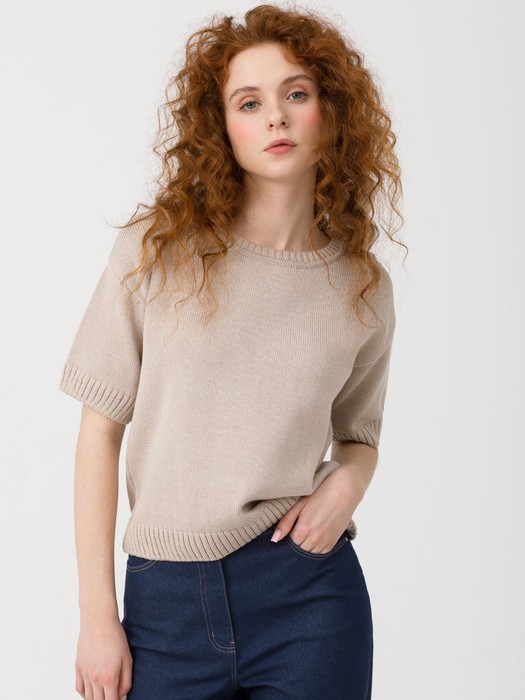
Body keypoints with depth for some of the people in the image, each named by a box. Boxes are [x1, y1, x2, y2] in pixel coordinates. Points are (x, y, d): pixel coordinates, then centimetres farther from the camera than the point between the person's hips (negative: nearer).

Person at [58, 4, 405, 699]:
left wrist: (347, 483, -8)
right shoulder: (156, 250, -4)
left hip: (309, 593, 1)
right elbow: (102, 428, -2)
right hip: (166, 597, -1)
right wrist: (97, 614, -4)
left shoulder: (363, 286, 2)